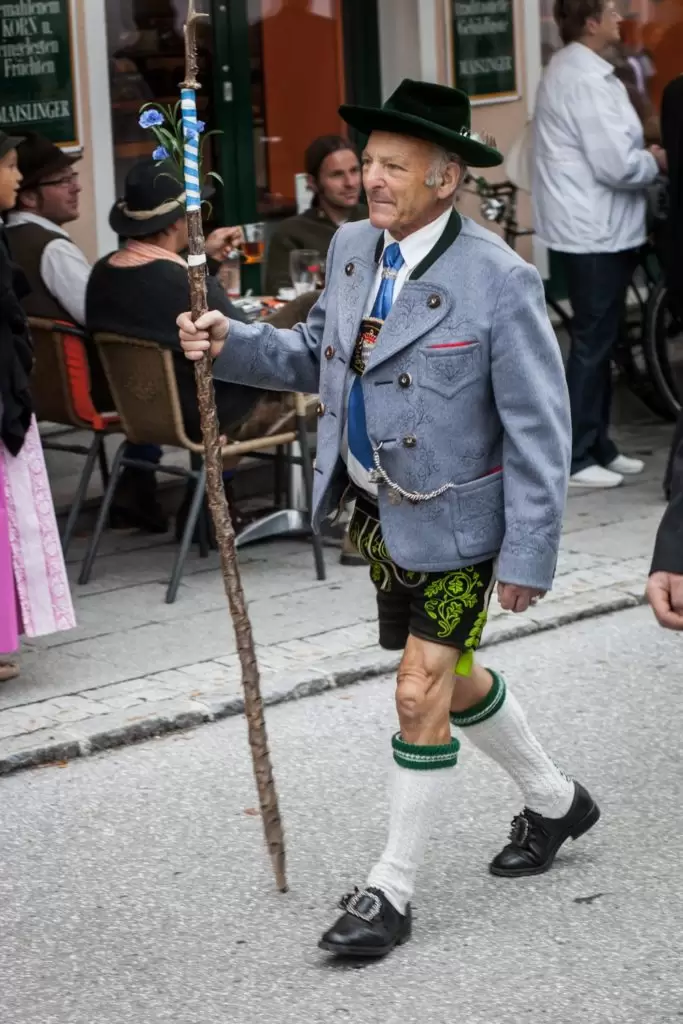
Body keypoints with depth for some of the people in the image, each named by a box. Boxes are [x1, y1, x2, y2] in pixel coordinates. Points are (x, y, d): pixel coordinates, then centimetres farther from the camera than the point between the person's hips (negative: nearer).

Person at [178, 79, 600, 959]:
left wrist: (528, 557, -17)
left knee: (420, 695, -4)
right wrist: (231, 344, -6)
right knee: (450, 678, 21)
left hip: (455, 522, -7)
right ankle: (553, 801, 44)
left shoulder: (499, 281, -22)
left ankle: (391, 891, 10)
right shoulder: (351, 248, -2)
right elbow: (318, 357, 12)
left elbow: (539, 432, -18)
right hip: (377, 513, 7)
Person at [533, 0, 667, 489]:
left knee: (600, 341, 16)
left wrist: (641, 155, 5)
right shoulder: (586, 80, -21)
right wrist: (655, 162, -6)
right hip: (596, 230, -11)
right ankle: (574, 459, 1)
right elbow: (616, 166, -24)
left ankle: (598, 446, 24)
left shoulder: (575, 69, 13)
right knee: (593, 344, -4)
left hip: (595, 228, 11)